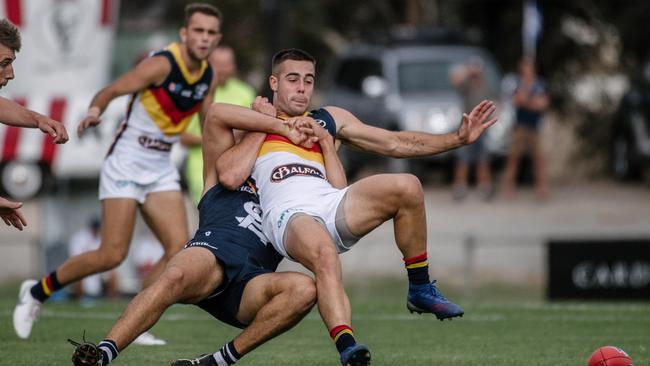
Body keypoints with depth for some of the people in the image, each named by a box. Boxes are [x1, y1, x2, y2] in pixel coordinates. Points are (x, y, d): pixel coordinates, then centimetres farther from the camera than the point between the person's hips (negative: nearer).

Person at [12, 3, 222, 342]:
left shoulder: (207, 77, 5)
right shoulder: (162, 64, -16)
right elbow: (110, 91, -16)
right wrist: (95, 111, -36)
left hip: (161, 171, 7)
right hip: (126, 165, -7)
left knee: (179, 247, -10)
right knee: (112, 255, -10)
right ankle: (37, 291, 11)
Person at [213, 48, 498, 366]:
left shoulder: (327, 119, 29)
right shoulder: (253, 124, 19)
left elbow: (395, 143, 26)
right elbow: (230, 177, 0)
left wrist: (458, 138, 18)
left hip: (331, 204, 4)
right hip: (288, 216, -4)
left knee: (407, 187, -20)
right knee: (324, 255, -40)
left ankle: (420, 290, -4)